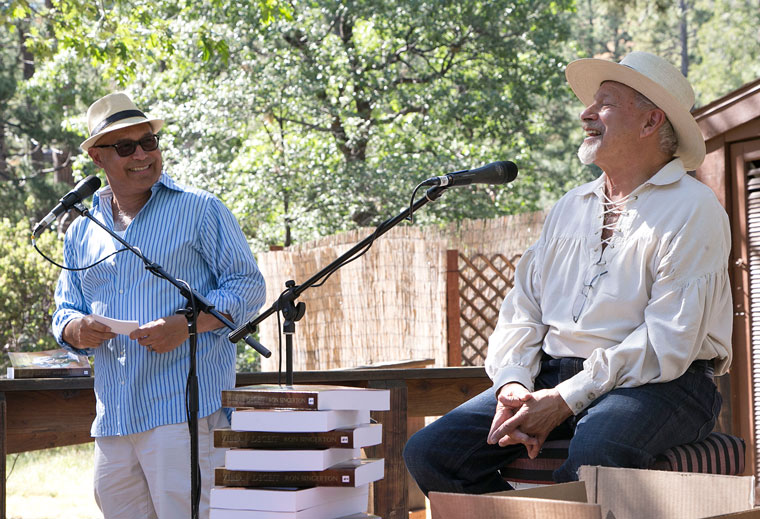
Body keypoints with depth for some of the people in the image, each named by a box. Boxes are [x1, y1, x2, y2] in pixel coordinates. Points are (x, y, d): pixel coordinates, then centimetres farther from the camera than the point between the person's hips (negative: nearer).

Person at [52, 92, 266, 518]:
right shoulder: (82, 232, 18)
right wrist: (77, 330, -5)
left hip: (185, 408, -5)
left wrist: (187, 324, -17)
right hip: (113, 418, 6)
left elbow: (247, 286, -1)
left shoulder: (200, 210, 2)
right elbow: (65, 311, 20)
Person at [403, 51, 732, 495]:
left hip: (660, 385, -6)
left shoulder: (692, 209, -3)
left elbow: (668, 342, -14)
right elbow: (523, 306, 16)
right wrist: (513, 384, -5)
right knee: (429, 452, -11)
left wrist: (565, 400, -18)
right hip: (553, 373, 7)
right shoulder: (570, 207, 20)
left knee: (596, 451, -40)